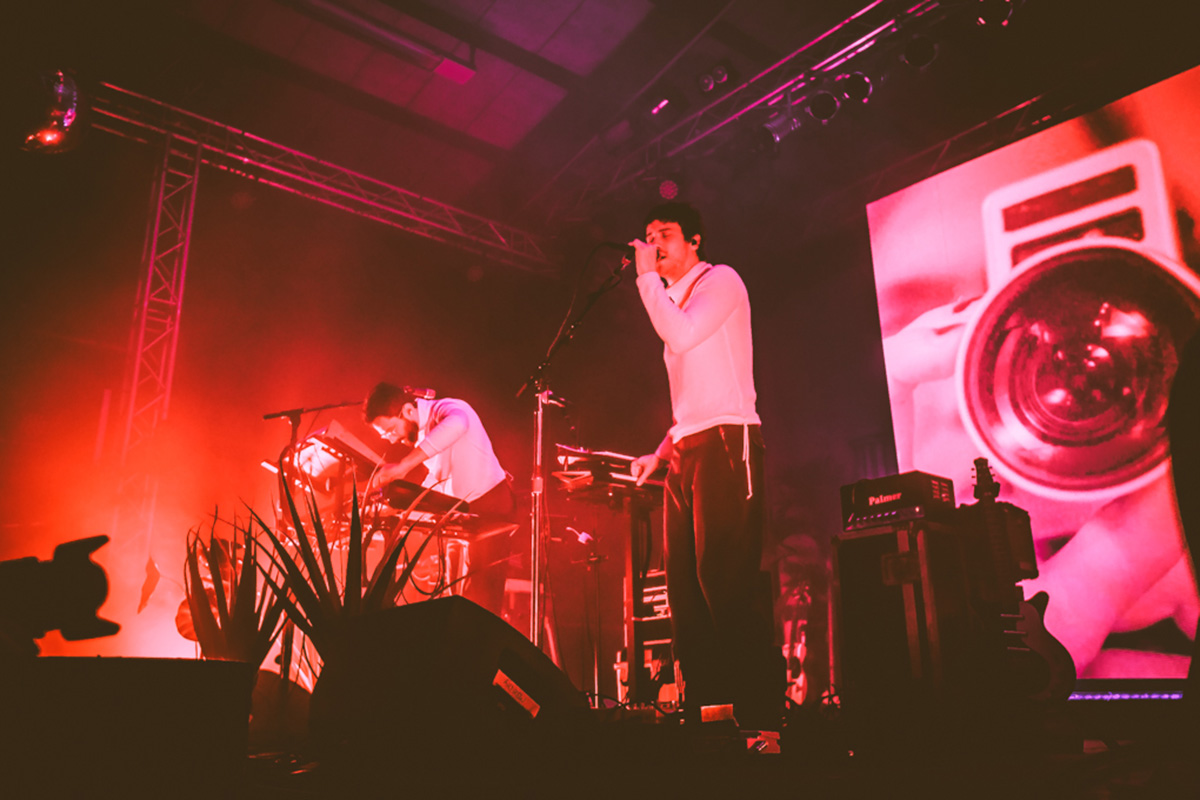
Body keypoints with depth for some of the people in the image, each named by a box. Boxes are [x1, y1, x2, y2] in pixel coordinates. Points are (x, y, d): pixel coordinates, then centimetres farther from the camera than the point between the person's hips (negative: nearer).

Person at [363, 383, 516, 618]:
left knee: (483, 594, -7)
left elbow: (456, 424, -48)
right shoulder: (417, 431, 3)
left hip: (491, 504, -8)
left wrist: (403, 466, -48)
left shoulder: (445, 409, -21)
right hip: (461, 511, 8)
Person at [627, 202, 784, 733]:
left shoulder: (720, 280, 4)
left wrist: (646, 276, -4)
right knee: (685, 583, 3)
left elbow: (681, 336, -16)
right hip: (685, 450, 9)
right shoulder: (673, 301, 27)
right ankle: (704, 708, 7)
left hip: (725, 442, -8)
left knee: (726, 579, -16)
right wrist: (661, 452, 19)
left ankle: (759, 713, -12)